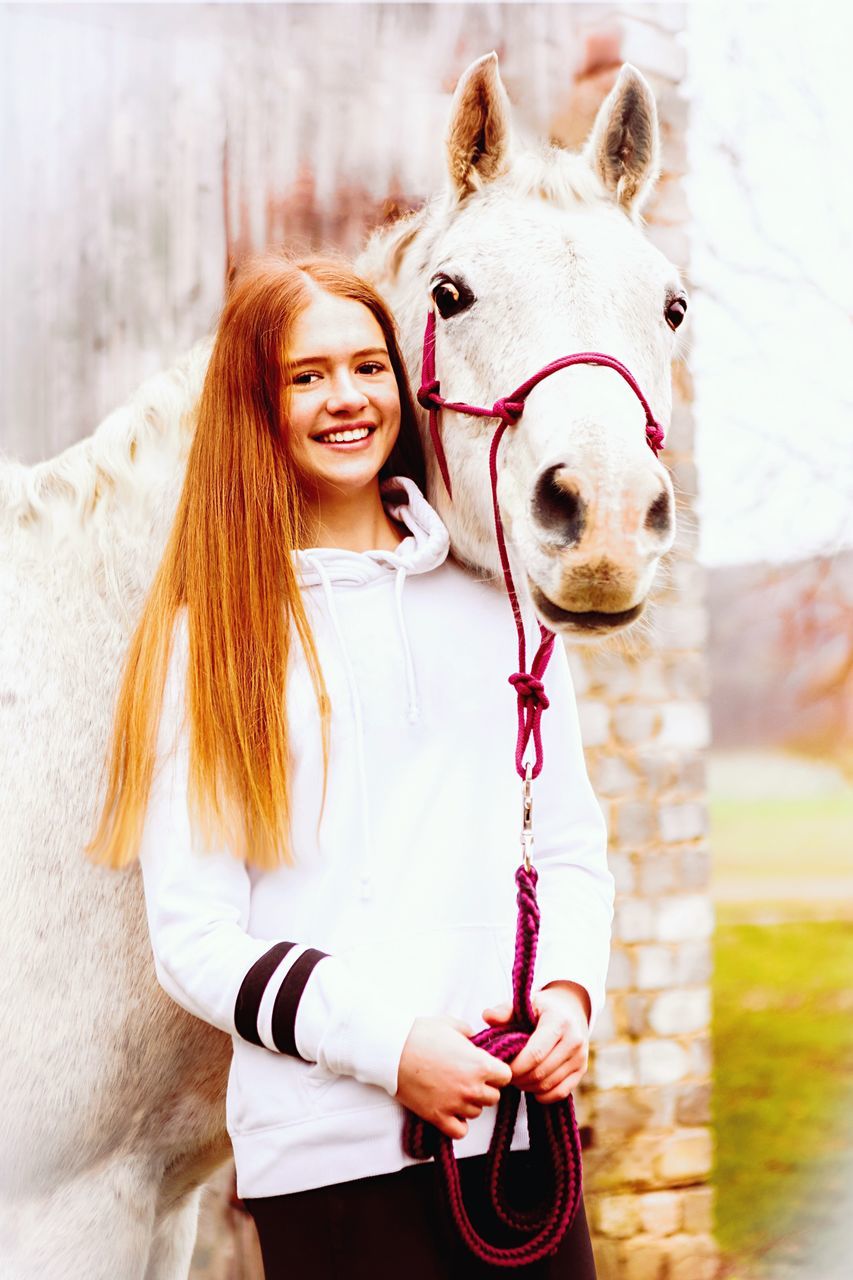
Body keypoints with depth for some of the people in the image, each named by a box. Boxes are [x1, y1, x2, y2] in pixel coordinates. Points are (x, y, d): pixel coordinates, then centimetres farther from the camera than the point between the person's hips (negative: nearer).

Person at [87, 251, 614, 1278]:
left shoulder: (497, 605, 10)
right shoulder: (213, 639, -1)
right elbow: (192, 940, -4)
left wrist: (568, 990, -4)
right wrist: (387, 1040, -16)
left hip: (523, 1120, 3)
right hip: (331, 1153, -3)